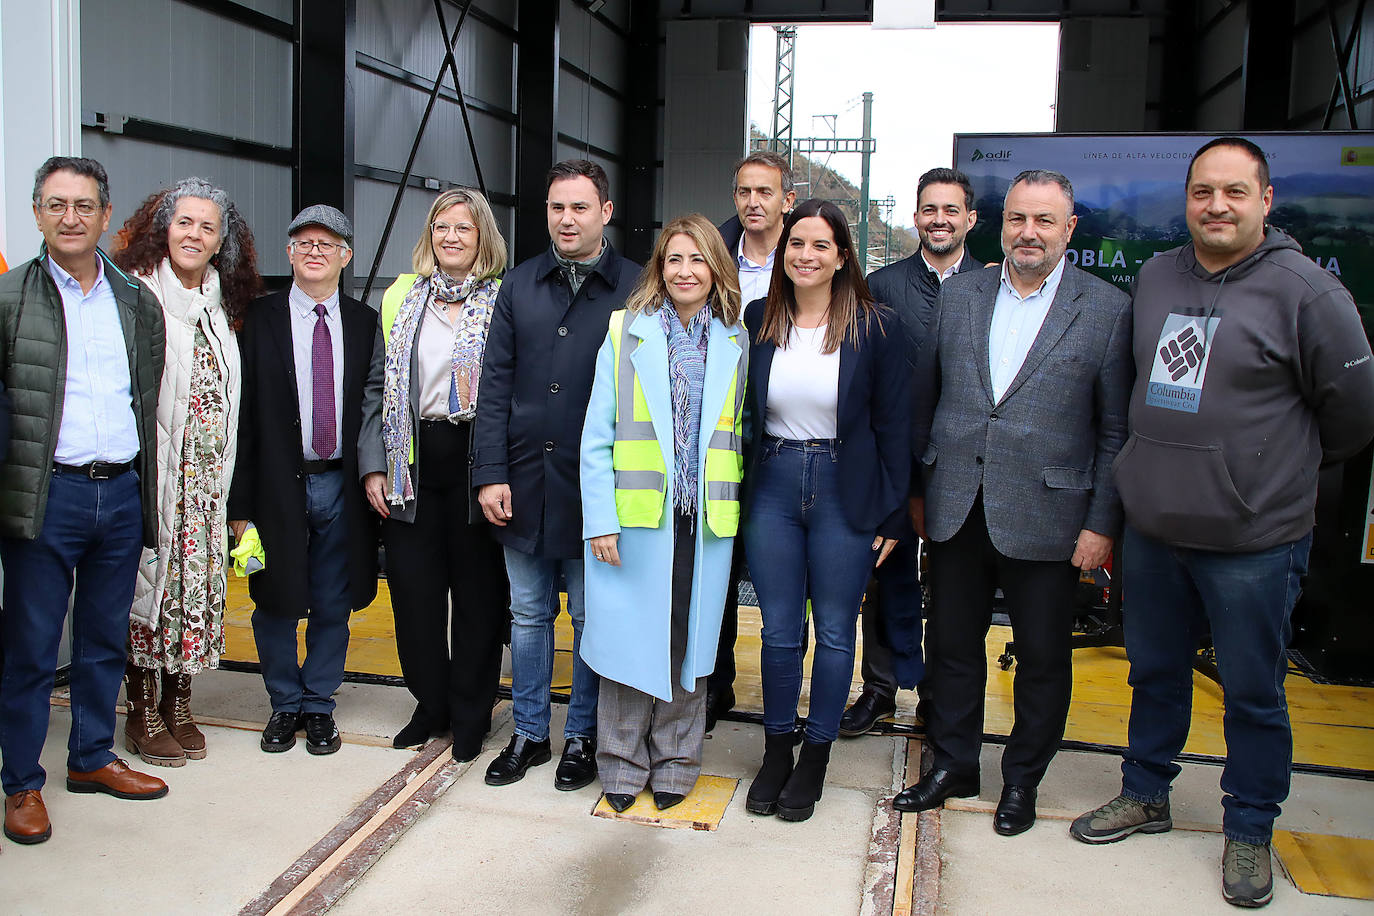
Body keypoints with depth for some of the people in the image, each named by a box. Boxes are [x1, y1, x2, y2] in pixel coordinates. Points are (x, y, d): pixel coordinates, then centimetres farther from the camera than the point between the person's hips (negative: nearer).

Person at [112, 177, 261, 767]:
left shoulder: (220, 305, 15)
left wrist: (224, 475, 14)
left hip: (206, 475, 6)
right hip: (152, 469, -5)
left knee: (198, 582, 7)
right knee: (149, 577, -2)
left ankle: (178, 706, 19)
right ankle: (142, 713, 10)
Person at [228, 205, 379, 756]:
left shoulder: (365, 324, 5)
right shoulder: (261, 319, 0)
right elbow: (243, 414, -3)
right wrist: (241, 501, -7)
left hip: (343, 487, 2)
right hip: (279, 485, -1)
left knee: (333, 606, 10)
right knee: (276, 605, 8)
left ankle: (319, 706, 26)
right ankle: (285, 705, 27)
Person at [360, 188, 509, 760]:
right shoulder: (401, 297, 10)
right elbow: (377, 388, 10)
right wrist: (373, 464, 2)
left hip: (477, 459, -3)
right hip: (413, 461, 3)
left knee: (478, 589, 5)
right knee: (414, 587, 6)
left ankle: (471, 713, 21)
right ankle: (431, 703, 25)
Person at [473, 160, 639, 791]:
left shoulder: (636, 288, -3)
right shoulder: (520, 284, 7)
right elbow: (496, 384, 5)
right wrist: (490, 473, -2)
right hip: (523, 482, 4)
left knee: (592, 618, 9)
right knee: (527, 613, 14)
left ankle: (583, 736, 26)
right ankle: (529, 733, 29)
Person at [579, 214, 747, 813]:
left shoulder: (735, 345, 8)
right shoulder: (626, 335, 2)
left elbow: (742, 436, 11)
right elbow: (597, 437, 0)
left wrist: (738, 512, 2)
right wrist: (601, 521, -7)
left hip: (706, 523, 2)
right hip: (635, 517, -1)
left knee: (690, 641, 9)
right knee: (629, 639, 3)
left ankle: (674, 765, 26)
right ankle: (621, 766, 21)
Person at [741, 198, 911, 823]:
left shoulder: (876, 327, -5)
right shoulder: (758, 320, 2)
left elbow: (893, 426, -3)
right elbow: (741, 410, 7)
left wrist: (893, 516, -4)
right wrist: (736, 493, 3)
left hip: (845, 493, -2)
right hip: (771, 486, 2)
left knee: (834, 632, 8)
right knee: (778, 631, 10)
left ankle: (815, 755, 26)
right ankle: (776, 750, 28)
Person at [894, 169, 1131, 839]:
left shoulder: (1107, 310, -3)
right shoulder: (957, 294, 6)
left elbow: (1116, 431, -3)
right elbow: (924, 399, 11)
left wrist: (1102, 524, -7)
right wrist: (915, 488, 10)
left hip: (1046, 518, -2)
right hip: (957, 508, 3)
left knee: (1042, 658, 10)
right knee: (952, 644, 14)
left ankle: (1022, 779, 31)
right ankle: (953, 764, 33)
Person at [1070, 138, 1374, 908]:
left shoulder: (1305, 290, -12)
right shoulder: (1155, 278, 5)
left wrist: (1282, 470, 10)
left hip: (1253, 542, -5)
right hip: (1151, 529, 5)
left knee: (1254, 693, 9)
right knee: (1155, 672, 19)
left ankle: (1250, 831, 28)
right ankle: (1145, 796, 38)